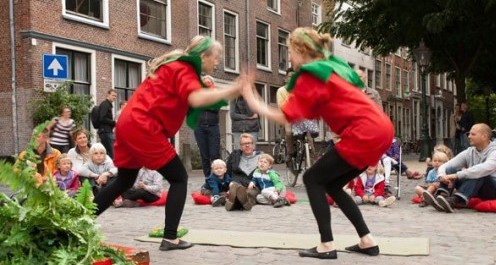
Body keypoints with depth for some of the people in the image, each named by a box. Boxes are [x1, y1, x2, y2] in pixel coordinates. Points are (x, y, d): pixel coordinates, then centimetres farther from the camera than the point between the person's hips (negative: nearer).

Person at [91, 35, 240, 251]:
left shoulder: (176, 66, 21)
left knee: (124, 181, 20)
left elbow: (181, 101, 20)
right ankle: (170, 238, -5)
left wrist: (208, 91, 11)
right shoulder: (184, 70, -8)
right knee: (179, 178, -2)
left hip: (129, 124, 10)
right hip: (143, 128, -10)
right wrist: (231, 91, -26)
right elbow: (196, 99, -27)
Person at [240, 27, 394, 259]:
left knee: (313, 179, 0)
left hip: (365, 133, -9)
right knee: (331, 184, 17)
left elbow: (284, 118, -10)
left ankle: (327, 245, -2)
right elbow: (313, 112, 21)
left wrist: (252, 100, -3)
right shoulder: (330, 66, 21)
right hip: (379, 129, 9)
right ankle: (367, 241, 16)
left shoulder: (310, 76, -6)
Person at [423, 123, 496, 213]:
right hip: (474, 191, 6)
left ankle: (454, 201, -53)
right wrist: (442, 176, -25)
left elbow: (486, 168, -35)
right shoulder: (469, 152, 5)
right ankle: (442, 196, -40)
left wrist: (457, 175, -39)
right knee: (450, 169, -12)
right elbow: (445, 166, 1)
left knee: (478, 174, -34)